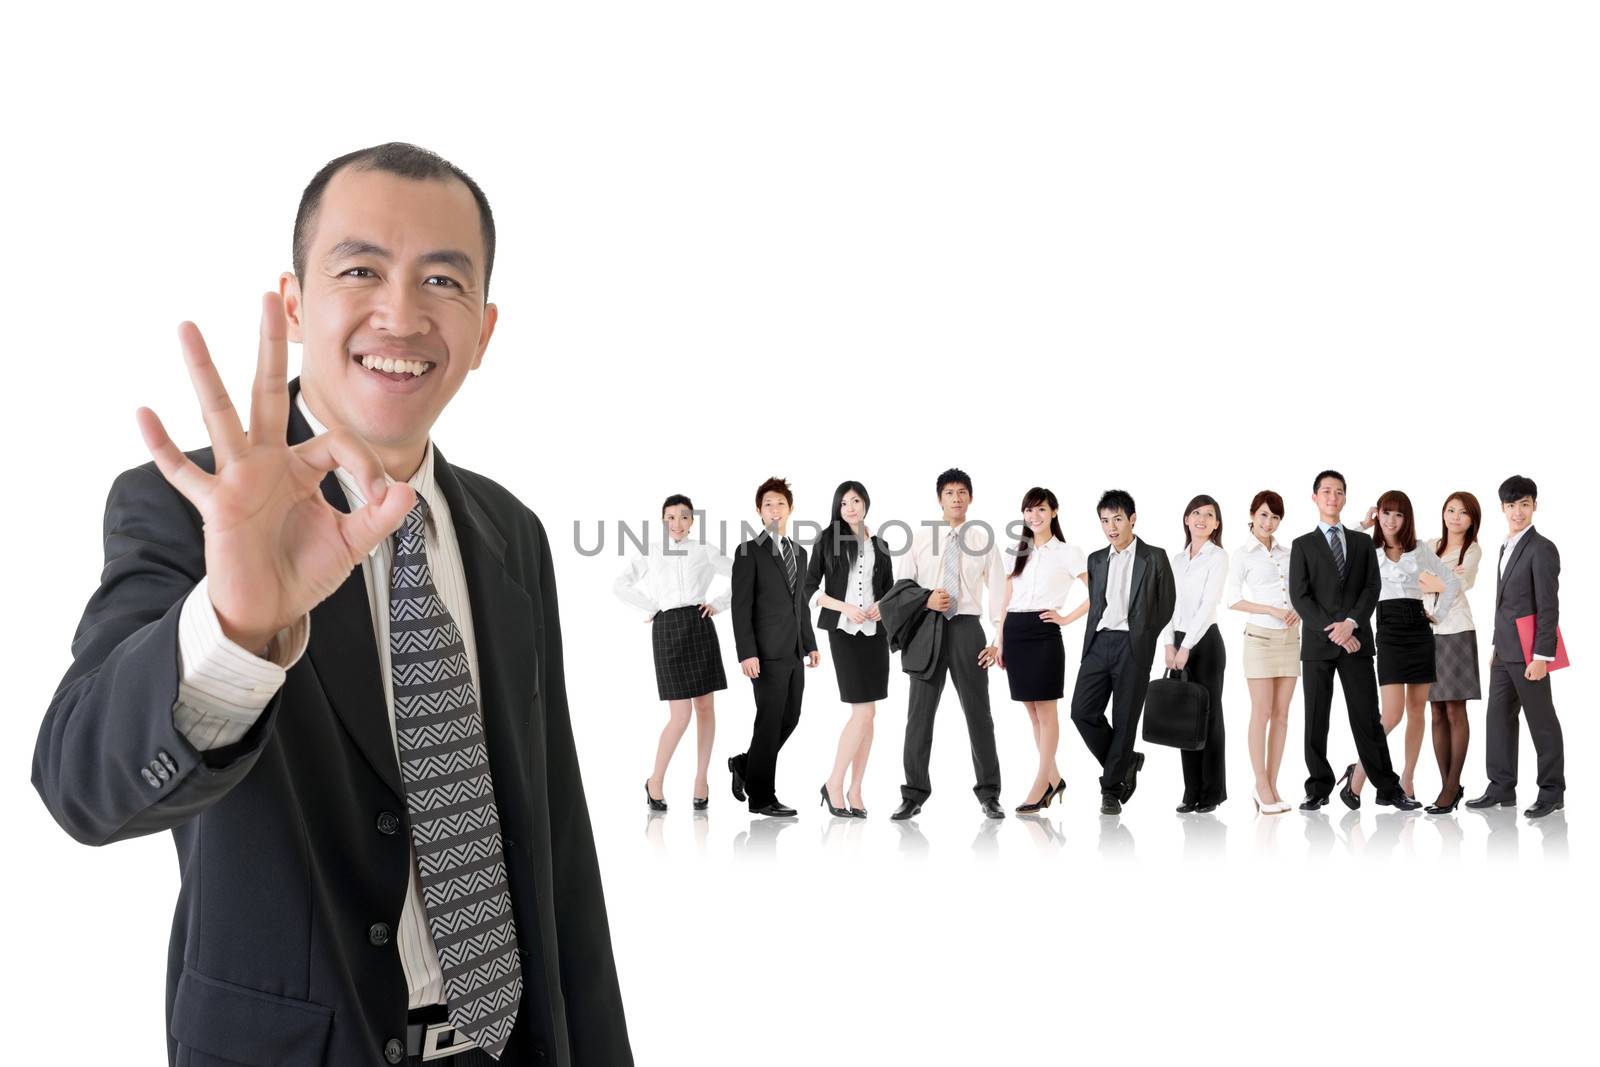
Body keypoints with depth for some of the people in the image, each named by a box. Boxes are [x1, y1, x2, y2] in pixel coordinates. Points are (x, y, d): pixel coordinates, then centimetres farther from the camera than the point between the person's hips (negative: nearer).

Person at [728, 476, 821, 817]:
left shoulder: (799, 552, 16)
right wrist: (747, 653, -17)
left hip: (794, 652, 7)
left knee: (790, 718, 9)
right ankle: (762, 797, 7)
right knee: (770, 721, -3)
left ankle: (745, 764, 29)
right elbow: (741, 606, -10)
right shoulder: (749, 552, -5)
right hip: (767, 652, -7)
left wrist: (810, 644, 15)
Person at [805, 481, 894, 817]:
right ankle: (834, 784, 0)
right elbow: (811, 587, -1)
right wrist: (846, 608, -13)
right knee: (863, 711, -12)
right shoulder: (828, 539, 1)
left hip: (875, 632, 4)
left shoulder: (879, 546, 13)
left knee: (866, 713, 3)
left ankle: (855, 790, 10)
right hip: (844, 631, -4)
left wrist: (882, 606, -5)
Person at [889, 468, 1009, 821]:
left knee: (978, 712, 5)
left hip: (967, 627, -1)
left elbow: (998, 591, 1)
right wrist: (926, 600, -13)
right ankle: (914, 794, 15)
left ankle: (989, 794, 16)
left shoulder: (984, 540, 3)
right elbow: (900, 584, 6)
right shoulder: (920, 538, 5)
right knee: (920, 713, 4)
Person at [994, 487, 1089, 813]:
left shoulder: (1068, 552, 0)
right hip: (1015, 633, 6)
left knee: (1046, 712, -2)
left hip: (1043, 633, -6)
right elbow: (1006, 599, 15)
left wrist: (1067, 618, -7)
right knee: (1032, 712, 10)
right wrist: (1000, 641, 10)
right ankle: (1054, 778, 20)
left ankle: (1041, 785, 1)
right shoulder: (1018, 552, 14)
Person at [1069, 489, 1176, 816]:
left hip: (1133, 647, -4)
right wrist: (1089, 645, 10)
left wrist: (1142, 640, 1)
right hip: (1098, 643, 4)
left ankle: (1112, 788, 9)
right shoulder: (1096, 560, 15)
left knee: (1124, 719, -1)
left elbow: (1167, 606, 4)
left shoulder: (1154, 558, 2)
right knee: (1082, 710, -7)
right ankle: (1126, 763, 14)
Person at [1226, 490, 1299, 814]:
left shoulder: (1288, 553, 12)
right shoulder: (1242, 554, -1)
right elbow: (1232, 598, -7)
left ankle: (1271, 786, 8)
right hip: (1261, 638, -5)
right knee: (1262, 713, -5)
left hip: (1290, 638, 5)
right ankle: (1261, 787, 0)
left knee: (1281, 713, 4)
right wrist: (1273, 611, -14)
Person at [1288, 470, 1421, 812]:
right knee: (1316, 719, 2)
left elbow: (1372, 588, 3)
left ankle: (1388, 788, 5)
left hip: (1356, 642, 1)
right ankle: (1318, 789, 9)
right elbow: (1299, 597, -3)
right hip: (1317, 643, -1)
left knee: (1367, 717, 1)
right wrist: (1332, 630, -12)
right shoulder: (1302, 545, 7)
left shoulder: (1363, 542, 13)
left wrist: (1350, 623, -13)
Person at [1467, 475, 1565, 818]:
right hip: (1505, 651, 8)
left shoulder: (1541, 548, -12)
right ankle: (1502, 788, 18)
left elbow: (1548, 607, -16)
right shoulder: (1506, 547, 15)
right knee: (1498, 717, 10)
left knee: (1541, 721, 1)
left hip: (1528, 652, -8)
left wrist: (1541, 657, -19)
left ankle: (1552, 791, 11)